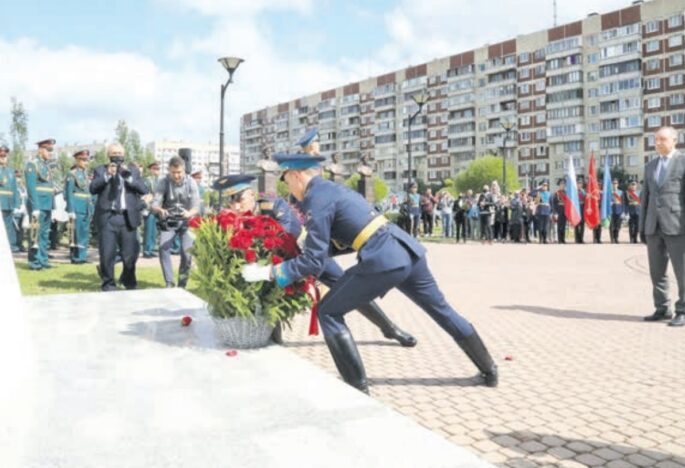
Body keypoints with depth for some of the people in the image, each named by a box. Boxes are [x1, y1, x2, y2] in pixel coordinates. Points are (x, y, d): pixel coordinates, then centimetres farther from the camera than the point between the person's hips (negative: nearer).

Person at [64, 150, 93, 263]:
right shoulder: (72, 174, -5)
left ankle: (82, 256, 15)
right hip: (77, 208, -7)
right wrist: (71, 211, -15)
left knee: (85, 233, 8)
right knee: (77, 233, -4)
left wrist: (91, 209, 16)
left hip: (87, 209, 7)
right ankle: (76, 257, 2)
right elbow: (69, 193, -10)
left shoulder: (85, 174, 16)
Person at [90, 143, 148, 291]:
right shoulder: (100, 170, 12)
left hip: (128, 218, 1)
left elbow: (144, 189, 2)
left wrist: (128, 177, -9)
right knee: (107, 254, -3)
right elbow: (93, 189, -3)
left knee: (130, 254, 4)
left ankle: (129, 281, 27)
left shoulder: (133, 171, 16)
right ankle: (108, 284, 13)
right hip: (107, 217, -1)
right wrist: (107, 175, -11)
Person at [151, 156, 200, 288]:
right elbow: (154, 204, -18)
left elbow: (196, 206, -15)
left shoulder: (191, 182, -11)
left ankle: (182, 285, 4)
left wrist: (189, 213, -39)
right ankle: (169, 283, -7)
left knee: (187, 253, -12)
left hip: (186, 222, 0)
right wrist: (159, 210, -42)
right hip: (168, 222, 1)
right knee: (163, 249, -16)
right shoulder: (163, 183, -11)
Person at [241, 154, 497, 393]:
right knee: (442, 310, 23)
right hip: (407, 249, 10)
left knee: (329, 312, 5)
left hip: (383, 260, -9)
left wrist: (269, 272, -2)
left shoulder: (317, 200, -6)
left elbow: (314, 262, -9)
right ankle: (489, 371, 37)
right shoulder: (333, 187, 21)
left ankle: (358, 386, 8)